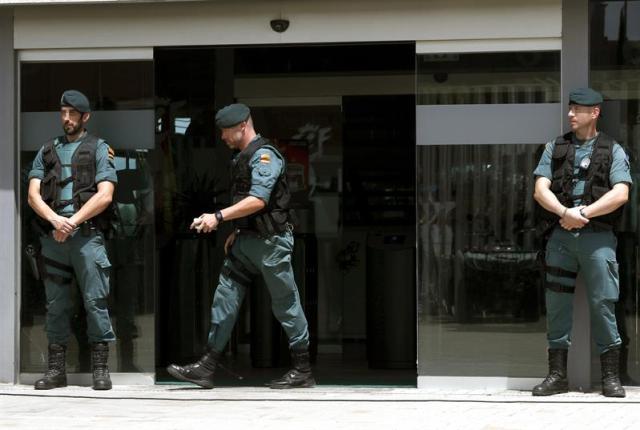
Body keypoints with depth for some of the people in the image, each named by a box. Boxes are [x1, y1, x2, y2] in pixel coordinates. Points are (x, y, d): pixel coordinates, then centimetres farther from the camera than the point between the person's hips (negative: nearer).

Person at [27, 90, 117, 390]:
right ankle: (56, 369, 9)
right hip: (52, 237, 4)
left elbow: (105, 196, -3)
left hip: (86, 234, -3)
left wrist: (73, 222, -11)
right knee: (55, 304, 5)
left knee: (95, 301, -6)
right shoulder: (47, 151, 18)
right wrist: (56, 220, -10)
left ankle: (100, 368, -3)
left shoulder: (98, 149, 8)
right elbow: (33, 195, 8)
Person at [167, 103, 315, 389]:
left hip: (270, 241, -9)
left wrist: (218, 217, -26)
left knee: (285, 303, -1)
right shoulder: (243, 158, 16)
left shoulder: (264, 155, -14)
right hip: (246, 241, 9)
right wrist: (237, 232, 20)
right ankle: (207, 368, 2)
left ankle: (303, 371, 8)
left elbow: (258, 200, -24)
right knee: (225, 298, 3)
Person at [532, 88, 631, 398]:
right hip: (560, 235, 3)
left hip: (597, 236, -3)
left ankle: (611, 376, 1)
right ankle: (557, 374, 10)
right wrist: (565, 212, -15)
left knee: (602, 304, -4)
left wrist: (583, 213, -15)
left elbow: (620, 194, -7)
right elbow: (541, 190, 2)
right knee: (557, 304, 4)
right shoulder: (555, 149, 13)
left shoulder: (613, 151, 5)